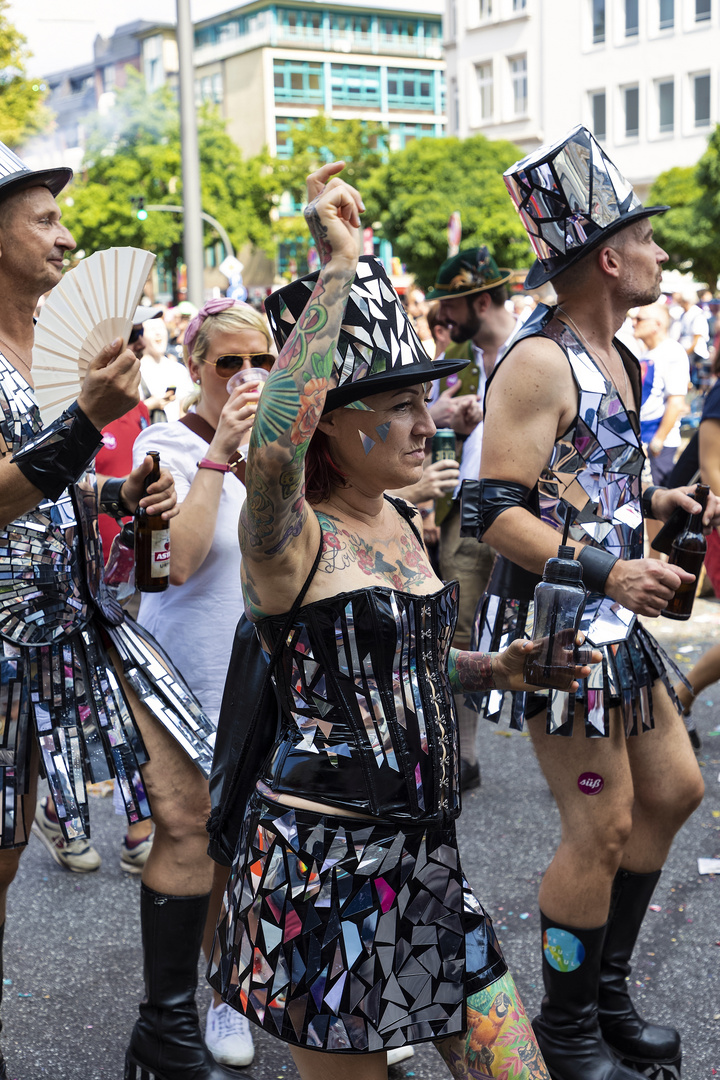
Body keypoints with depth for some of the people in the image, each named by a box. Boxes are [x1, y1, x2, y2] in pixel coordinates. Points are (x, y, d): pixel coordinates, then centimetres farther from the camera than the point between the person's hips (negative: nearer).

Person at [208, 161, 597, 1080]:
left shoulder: (396, 519, 9)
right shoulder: (290, 537, -16)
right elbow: (272, 450, -41)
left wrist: (490, 670, 8)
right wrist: (337, 266, -35)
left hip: (422, 861, 8)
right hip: (322, 865, -7)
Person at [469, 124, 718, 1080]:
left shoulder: (613, 356, 13)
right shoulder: (538, 363, -17)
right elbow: (496, 512, -23)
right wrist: (606, 574, -31)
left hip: (612, 620, 10)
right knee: (603, 825, -3)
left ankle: (607, 989, 32)